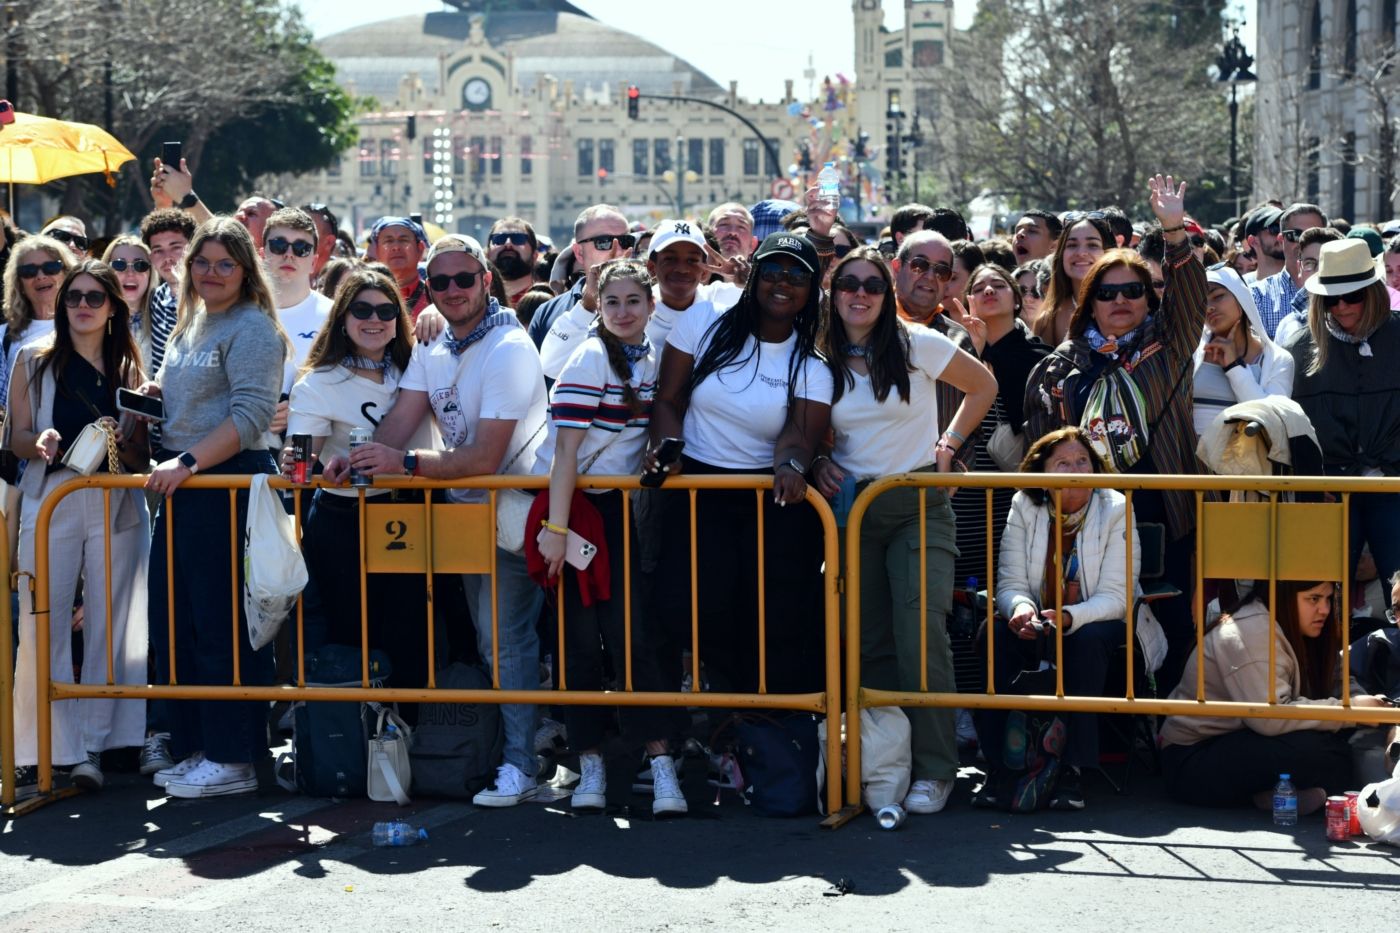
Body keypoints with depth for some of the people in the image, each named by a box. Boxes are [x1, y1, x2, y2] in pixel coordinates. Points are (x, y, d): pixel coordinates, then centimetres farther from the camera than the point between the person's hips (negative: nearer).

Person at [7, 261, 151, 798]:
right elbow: (17, 437, 5)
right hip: (50, 501, -1)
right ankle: (51, 748, -4)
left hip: (116, 506, 1)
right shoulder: (34, 362, 8)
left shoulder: (128, 366, 10)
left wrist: (119, 439, -12)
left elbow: (141, 458, 8)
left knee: (106, 626, 1)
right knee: (43, 625, -7)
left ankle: (93, 747, 5)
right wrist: (40, 442, -16)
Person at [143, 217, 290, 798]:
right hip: (182, 489, 9)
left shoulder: (252, 329, -9)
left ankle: (233, 759, 2)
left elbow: (251, 416, -19)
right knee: (175, 622, 11)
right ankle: (196, 749, 20)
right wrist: (153, 393, 10)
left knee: (223, 626, -6)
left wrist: (187, 462, -24)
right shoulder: (190, 325, 19)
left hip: (230, 483, -9)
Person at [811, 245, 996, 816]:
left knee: (921, 636, -14)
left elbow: (983, 386, 8)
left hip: (918, 506, -3)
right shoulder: (821, 360, 6)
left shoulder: (917, 346, -3)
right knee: (868, 642, 2)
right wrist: (818, 463, -1)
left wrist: (948, 445, 2)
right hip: (852, 507, 3)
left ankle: (934, 769, -8)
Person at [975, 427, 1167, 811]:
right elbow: (1010, 582, -7)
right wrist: (1020, 608, -32)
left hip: (1101, 624, -2)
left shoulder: (1116, 511, -11)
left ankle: (1073, 769, -33)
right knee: (1000, 635, -28)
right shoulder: (1025, 509, -3)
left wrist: (1069, 617, -36)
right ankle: (998, 763, -26)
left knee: (1088, 640, -35)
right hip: (1039, 625, 2)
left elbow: (1115, 598, -17)